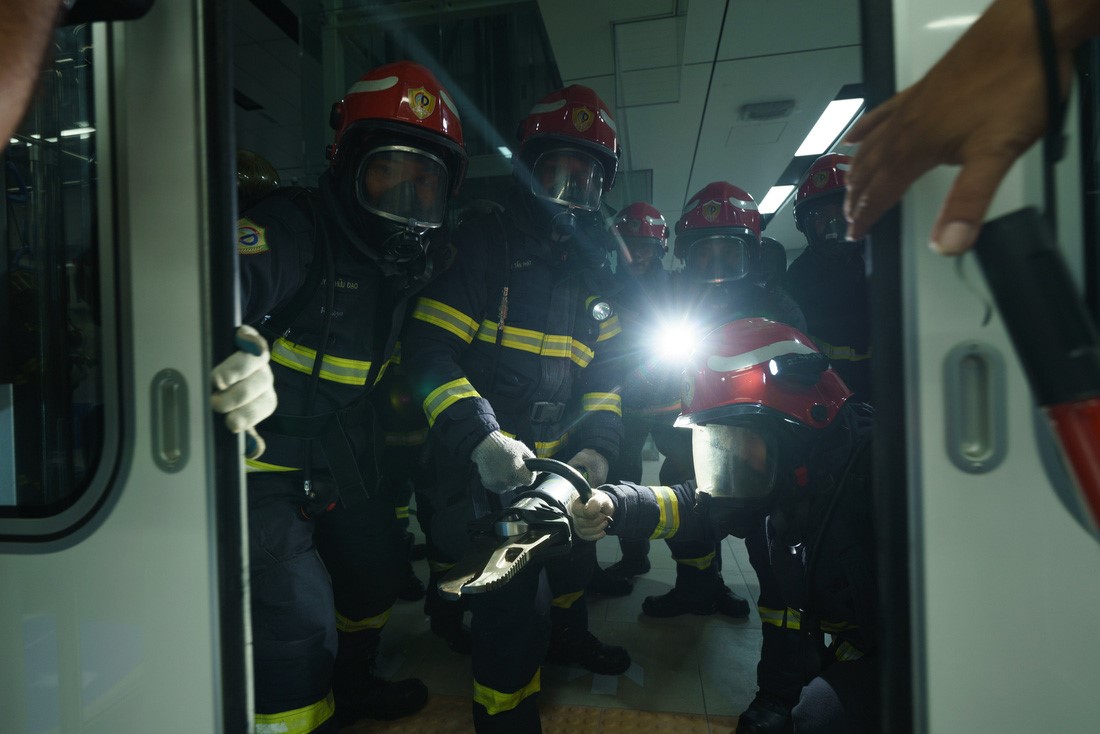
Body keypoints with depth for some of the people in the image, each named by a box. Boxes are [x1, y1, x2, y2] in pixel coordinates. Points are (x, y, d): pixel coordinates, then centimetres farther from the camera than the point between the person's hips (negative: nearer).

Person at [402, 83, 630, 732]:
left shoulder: (594, 275, 10)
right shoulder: (482, 246, -10)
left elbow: (606, 372, 10)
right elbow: (429, 349, -18)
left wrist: (598, 446, -5)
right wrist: (481, 437, -29)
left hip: (559, 453, 7)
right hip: (484, 456, -7)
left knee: (574, 550, 26)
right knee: (512, 599, -11)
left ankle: (568, 633, 58)